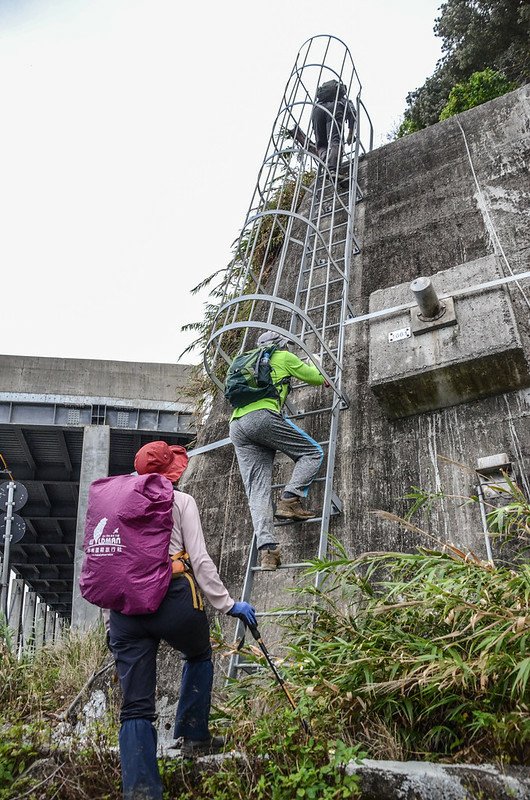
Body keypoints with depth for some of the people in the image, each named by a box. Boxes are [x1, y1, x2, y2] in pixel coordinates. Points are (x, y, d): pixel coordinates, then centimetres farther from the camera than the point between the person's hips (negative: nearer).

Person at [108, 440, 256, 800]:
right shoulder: (180, 501, 4)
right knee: (199, 656, 30)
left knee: (135, 708, 6)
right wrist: (228, 604, 0)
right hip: (172, 598, -3)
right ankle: (194, 738, 33)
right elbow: (200, 560, -4)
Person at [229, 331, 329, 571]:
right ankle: (289, 501, -11)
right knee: (312, 452, 7)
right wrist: (322, 378, 50)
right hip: (262, 416, -6)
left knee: (257, 489, -3)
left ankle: (267, 547, -16)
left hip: (236, 426, 6)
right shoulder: (284, 357, 19)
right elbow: (313, 376, 25)